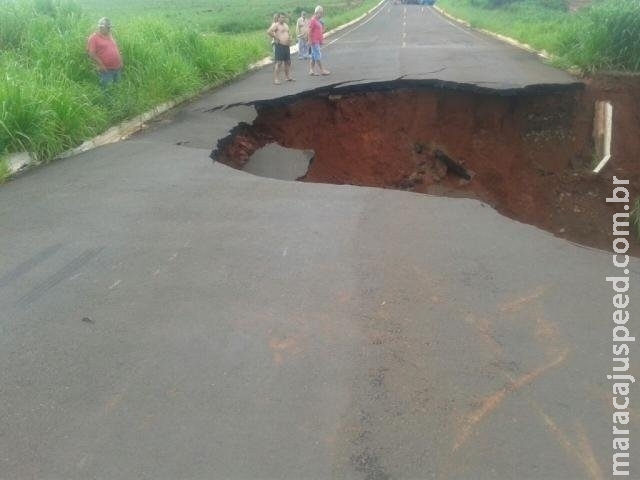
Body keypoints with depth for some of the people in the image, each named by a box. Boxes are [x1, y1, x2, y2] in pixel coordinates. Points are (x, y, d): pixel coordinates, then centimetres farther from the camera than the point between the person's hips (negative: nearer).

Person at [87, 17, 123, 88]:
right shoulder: (94, 37, -8)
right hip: (106, 69, -7)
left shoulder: (110, 36, 15)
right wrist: (100, 64, -18)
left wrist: (121, 61, 14)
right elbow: (91, 53, -14)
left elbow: (116, 49, 23)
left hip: (117, 68, 7)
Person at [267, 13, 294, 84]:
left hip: (286, 46, 9)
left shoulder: (286, 25, 19)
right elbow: (269, 32, -21)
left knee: (288, 62, 14)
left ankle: (287, 76, 27)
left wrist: (290, 38, 15)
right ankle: (276, 79, -12)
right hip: (279, 46, -8)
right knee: (279, 62, -12)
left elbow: (288, 33, 35)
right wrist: (275, 38, -16)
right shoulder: (276, 25, -7)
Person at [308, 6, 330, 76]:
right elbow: (310, 31, -16)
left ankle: (311, 71, 11)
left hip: (317, 41, 10)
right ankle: (322, 70, -5)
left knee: (313, 56, 9)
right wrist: (310, 40, -20)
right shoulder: (313, 20, -12)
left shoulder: (317, 20, 16)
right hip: (314, 42, -10)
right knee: (318, 56, -6)